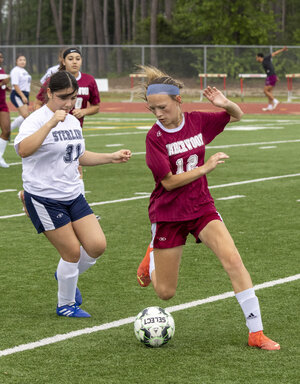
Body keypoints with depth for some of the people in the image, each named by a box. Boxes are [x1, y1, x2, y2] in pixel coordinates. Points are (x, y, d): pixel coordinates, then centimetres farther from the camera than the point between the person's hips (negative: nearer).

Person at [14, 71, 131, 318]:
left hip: (73, 196, 7)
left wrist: (112, 157, 17)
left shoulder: (73, 122, 9)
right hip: (44, 199, -7)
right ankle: (66, 305, 19)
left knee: (97, 246, -2)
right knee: (72, 252, -3)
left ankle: (67, 276, 28)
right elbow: (24, 150, -36)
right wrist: (51, 124, -40)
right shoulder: (37, 120, -16)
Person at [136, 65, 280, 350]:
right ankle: (153, 256, 43)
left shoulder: (198, 122, -4)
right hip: (167, 214, -2)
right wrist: (206, 167, -20)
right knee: (165, 293, 6)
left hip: (201, 207, 2)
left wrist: (226, 104, -11)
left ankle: (256, 332, -16)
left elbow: (237, 116, 12)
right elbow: (169, 181, -17)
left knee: (233, 260, -21)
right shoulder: (154, 137, -14)